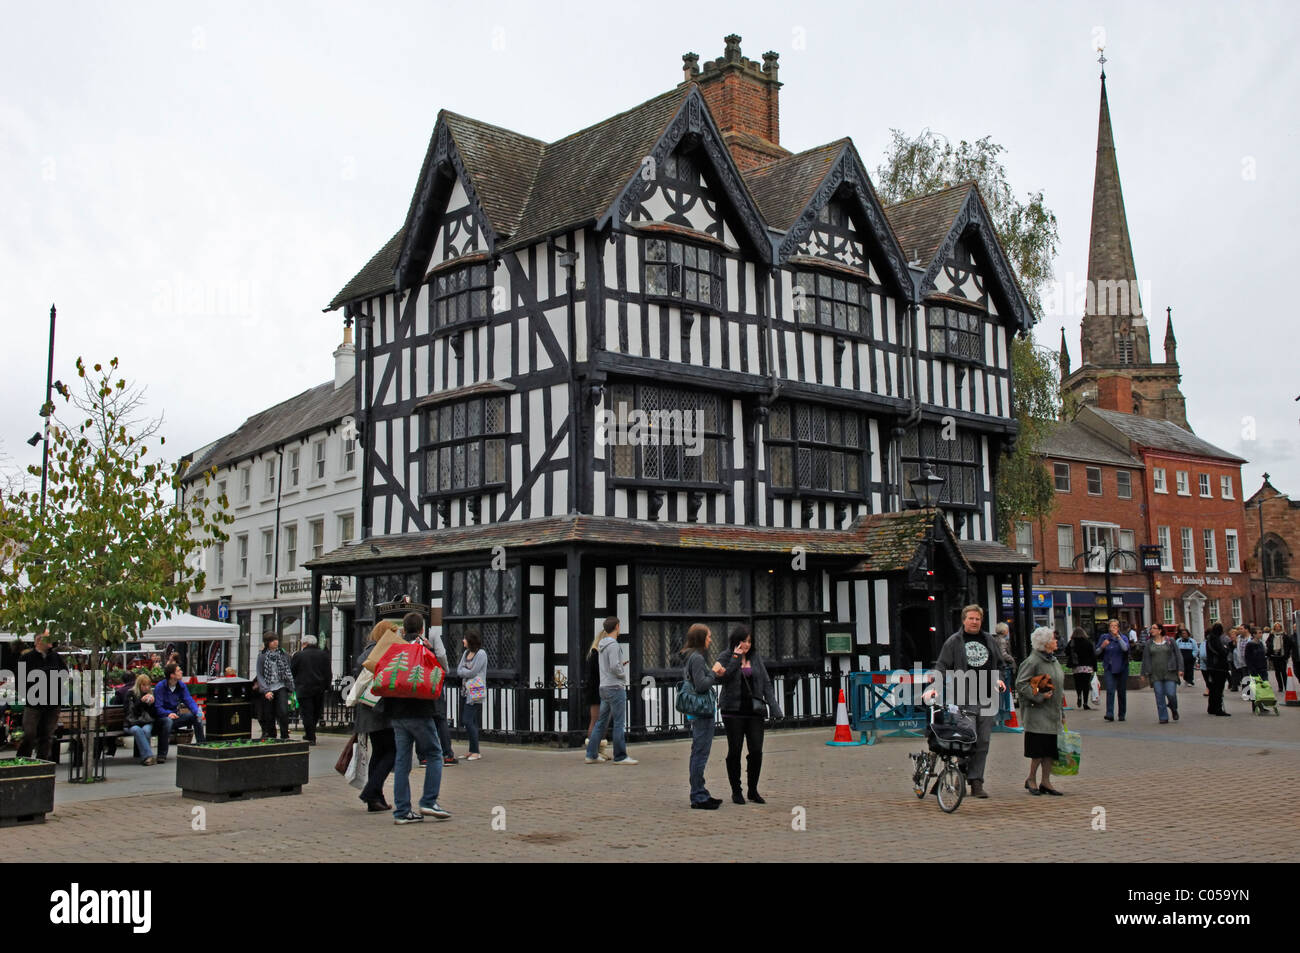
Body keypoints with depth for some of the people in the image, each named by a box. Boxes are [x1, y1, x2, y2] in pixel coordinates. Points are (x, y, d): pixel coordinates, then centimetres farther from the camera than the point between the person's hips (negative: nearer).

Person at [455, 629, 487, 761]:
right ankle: (472, 751, 16)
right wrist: (466, 671, -10)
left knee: (468, 721, -10)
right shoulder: (466, 653, 15)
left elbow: (472, 672, -15)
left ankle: (475, 752, -3)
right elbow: (459, 671, 9)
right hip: (466, 691, 8)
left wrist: (463, 670, 0)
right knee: (470, 722, 9)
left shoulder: (481, 654, -10)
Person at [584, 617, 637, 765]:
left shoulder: (602, 645, 14)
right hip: (615, 687, -9)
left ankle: (592, 754, 12)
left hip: (604, 688, 9)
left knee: (601, 722, 11)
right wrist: (623, 674, -5)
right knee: (620, 723, -4)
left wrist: (621, 664, 11)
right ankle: (620, 756, -2)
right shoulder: (613, 644, -14)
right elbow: (614, 667, -22)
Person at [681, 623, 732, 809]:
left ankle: (699, 794, 23)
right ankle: (699, 797, -2)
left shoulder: (690, 657, 15)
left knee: (697, 754, 15)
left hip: (696, 712, 11)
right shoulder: (697, 658, -16)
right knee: (700, 754, -6)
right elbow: (701, 685, -23)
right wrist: (714, 671, -10)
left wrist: (718, 673, 9)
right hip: (702, 712, -11)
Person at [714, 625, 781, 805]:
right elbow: (720, 679, -18)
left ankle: (752, 790, 15)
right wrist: (735, 660, -20)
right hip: (733, 711, -3)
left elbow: (766, 684, 8)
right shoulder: (725, 658, -1)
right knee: (734, 751, 3)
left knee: (756, 751, 0)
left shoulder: (755, 658, 10)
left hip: (754, 711, 3)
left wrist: (774, 708, 0)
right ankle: (736, 791, 15)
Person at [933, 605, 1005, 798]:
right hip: (964, 700, -4)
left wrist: (999, 679, 10)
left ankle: (976, 782, 7)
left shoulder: (990, 641, 18)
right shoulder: (953, 642, 5)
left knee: (982, 742, 3)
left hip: (987, 700, 4)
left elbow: (999, 665, 29)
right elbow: (941, 666, 1)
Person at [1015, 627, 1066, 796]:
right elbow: (1021, 683, -16)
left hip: (1053, 713, 8)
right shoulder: (1033, 661, -13)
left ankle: (1045, 781, 14)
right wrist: (1039, 696, -19)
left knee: (1051, 750, 7)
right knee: (1040, 749, -8)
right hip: (1038, 713, -8)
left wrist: (1061, 696, 16)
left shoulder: (1054, 660, 15)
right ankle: (1031, 779, 8)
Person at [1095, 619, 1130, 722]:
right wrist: (1102, 646, -11)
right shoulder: (1104, 637, 6)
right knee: (1110, 690, -15)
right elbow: (1097, 652, 8)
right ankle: (1110, 714, -22)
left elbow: (1125, 648, -18)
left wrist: (1118, 636, -21)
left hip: (1121, 668, 1)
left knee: (1122, 692, 8)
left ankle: (1122, 714, 21)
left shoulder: (1123, 638, 3)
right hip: (1109, 668, -1)